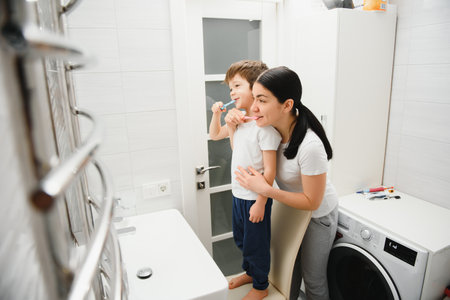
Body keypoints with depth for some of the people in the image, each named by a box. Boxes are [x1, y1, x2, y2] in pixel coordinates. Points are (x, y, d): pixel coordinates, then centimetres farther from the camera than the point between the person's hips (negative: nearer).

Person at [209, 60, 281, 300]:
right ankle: (249, 272, 51)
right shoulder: (239, 119, 2)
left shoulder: (265, 125, -23)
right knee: (241, 239, 26)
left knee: (256, 244, 12)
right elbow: (214, 135, 18)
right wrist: (217, 114, 1)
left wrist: (260, 202, -20)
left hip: (255, 198, -8)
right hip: (238, 193, 8)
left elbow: (269, 170, -22)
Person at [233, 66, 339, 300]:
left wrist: (265, 189, -34)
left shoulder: (310, 146, -38)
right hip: (290, 205, 6)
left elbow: (311, 202, -26)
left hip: (318, 214, -5)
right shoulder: (272, 127, -19)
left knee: (312, 278, 16)